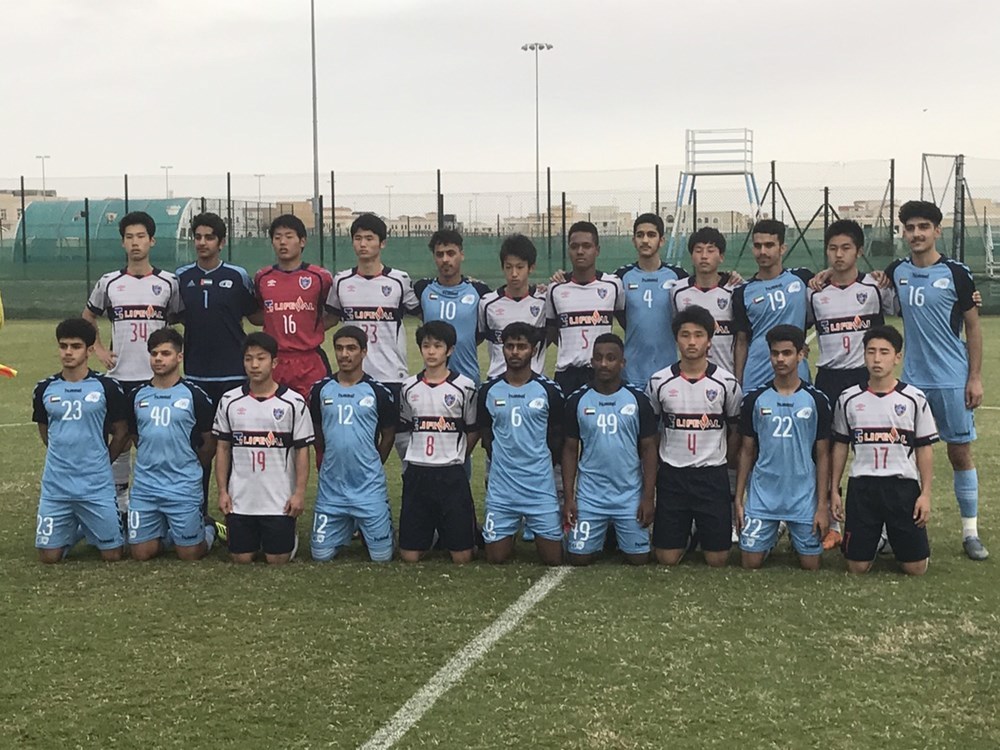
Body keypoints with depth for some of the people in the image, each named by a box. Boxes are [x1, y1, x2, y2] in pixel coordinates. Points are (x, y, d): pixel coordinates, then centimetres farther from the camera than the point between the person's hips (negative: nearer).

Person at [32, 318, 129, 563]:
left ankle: (91, 528, 31)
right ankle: (75, 530, 32)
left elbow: (121, 433, 4)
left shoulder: (107, 388, -5)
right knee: (48, 556, 2)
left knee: (112, 555, 0)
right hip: (55, 485, 2)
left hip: (97, 485, -2)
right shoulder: (45, 389, 3)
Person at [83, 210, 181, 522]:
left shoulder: (168, 283, 0)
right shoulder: (109, 283, 3)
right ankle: (120, 505, 17)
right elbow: (88, 317, 17)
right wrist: (98, 349, 6)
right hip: (120, 376, 1)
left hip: (158, 378, -1)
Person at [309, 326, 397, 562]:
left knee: (381, 556, -1)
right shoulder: (320, 389, 2)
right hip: (330, 488, 2)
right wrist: (330, 462, 12)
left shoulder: (378, 392, -4)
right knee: (321, 555, 5)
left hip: (370, 488, -2)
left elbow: (388, 435, 7)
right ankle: (346, 529, 34)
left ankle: (366, 526, 31)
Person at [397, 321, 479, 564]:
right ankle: (429, 536, 29)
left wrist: (454, 459, 10)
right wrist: (424, 454, 10)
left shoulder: (464, 387, -3)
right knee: (409, 556, 1)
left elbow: (473, 432, 6)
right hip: (417, 473, 2)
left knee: (462, 557, -3)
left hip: (452, 475, -2)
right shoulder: (409, 387, 6)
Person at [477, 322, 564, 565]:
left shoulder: (548, 390, -3)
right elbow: (485, 434, 11)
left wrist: (540, 463, 7)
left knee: (553, 558, 1)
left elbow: (557, 436, 6)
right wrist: (502, 462, 7)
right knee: (495, 557, 3)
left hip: (541, 486, -1)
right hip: (501, 487, 1)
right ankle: (509, 536, 35)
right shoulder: (489, 391, 1)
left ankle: (536, 532, 32)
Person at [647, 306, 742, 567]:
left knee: (717, 559, 1)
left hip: (713, 475, 0)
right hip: (672, 475, 0)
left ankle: (705, 535, 32)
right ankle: (684, 535, 32)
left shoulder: (726, 382, -3)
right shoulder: (659, 382, -1)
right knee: (667, 558, 0)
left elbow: (736, 430, 10)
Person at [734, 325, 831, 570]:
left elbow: (822, 456, 1)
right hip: (762, 496, 1)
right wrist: (739, 499, 2)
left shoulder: (816, 400, -2)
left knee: (811, 566, 3)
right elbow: (747, 452, 7)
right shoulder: (755, 399, 1)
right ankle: (771, 538, 30)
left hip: (804, 497, -1)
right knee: (751, 564, 0)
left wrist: (823, 504, -4)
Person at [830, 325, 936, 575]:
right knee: (857, 567, 1)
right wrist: (834, 491, 7)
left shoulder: (914, 399, -1)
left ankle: (893, 538, 31)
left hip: (903, 486, -1)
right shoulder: (849, 399, 3)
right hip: (862, 487, 1)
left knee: (915, 568, 0)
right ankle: (875, 540, 33)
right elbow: (840, 446, 10)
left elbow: (924, 449, 3)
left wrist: (926, 493, -3)